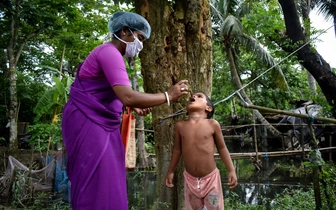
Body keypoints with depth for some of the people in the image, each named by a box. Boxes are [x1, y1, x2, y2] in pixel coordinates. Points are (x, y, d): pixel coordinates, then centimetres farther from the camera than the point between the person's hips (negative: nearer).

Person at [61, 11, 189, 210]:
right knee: (98, 188, -9)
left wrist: (133, 107, 7)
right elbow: (127, 96, -28)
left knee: (107, 186, 10)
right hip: (88, 123, -10)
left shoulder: (111, 54, 17)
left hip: (99, 123, 10)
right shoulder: (110, 52, -15)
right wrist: (168, 95, -18)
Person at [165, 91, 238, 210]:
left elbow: (222, 148, 0)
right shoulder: (180, 126, -3)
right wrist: (170, 172, 13)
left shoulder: (213, 124, -9)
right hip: (190, 179, 2)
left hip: (210, 177, -2)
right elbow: (177, 149, 8)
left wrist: (231, 171, -3)